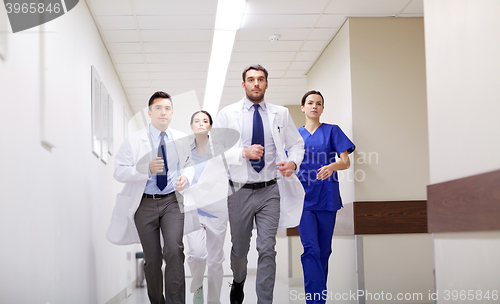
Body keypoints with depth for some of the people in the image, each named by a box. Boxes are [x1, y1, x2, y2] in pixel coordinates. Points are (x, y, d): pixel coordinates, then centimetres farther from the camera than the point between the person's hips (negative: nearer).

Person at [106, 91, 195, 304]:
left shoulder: (181, 140, 6)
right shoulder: (134, 141, -3)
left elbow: (189, 164, 18)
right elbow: (119, 172, -8)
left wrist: (185, 176, -6)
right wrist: (148, 169, -23)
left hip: (172, 201, 1)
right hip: (145, 203, -1)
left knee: (174, 250, -19)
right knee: (152, 258, 6)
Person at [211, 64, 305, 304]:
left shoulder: (281, 114, 6)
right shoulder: (227, 114, 0)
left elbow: (296, 144, 13)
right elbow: (215, 151, -4)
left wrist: (293, 162, -8)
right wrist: (244, 153, -19)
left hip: (270, 191, 0)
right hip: (240, 191, 0)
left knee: (267, 249, -5)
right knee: (239, 247, 14)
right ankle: (238, 283, 44)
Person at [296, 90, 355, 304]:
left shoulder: (332, 131, 7)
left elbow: (346, 162, -1)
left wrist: (332, 166, -22)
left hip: (326, 197, 0)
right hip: (304, 198, 0)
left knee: (324, 251, 5)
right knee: (311, 249, -13)